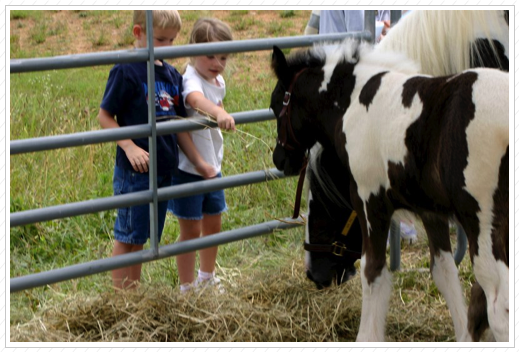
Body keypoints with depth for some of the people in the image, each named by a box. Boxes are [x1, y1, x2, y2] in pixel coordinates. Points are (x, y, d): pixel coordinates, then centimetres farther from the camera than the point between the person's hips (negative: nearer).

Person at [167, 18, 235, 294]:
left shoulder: (219, 82, 4)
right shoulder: (191, 79, -22)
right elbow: (196, 99, -46)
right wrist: (219, 113, -65)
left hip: (213, 166, 8)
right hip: (188, 168, -8)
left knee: (213, 224, 20)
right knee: (191, 230, 0)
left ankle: (206, 278, 39)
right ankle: (187, 289, 13)